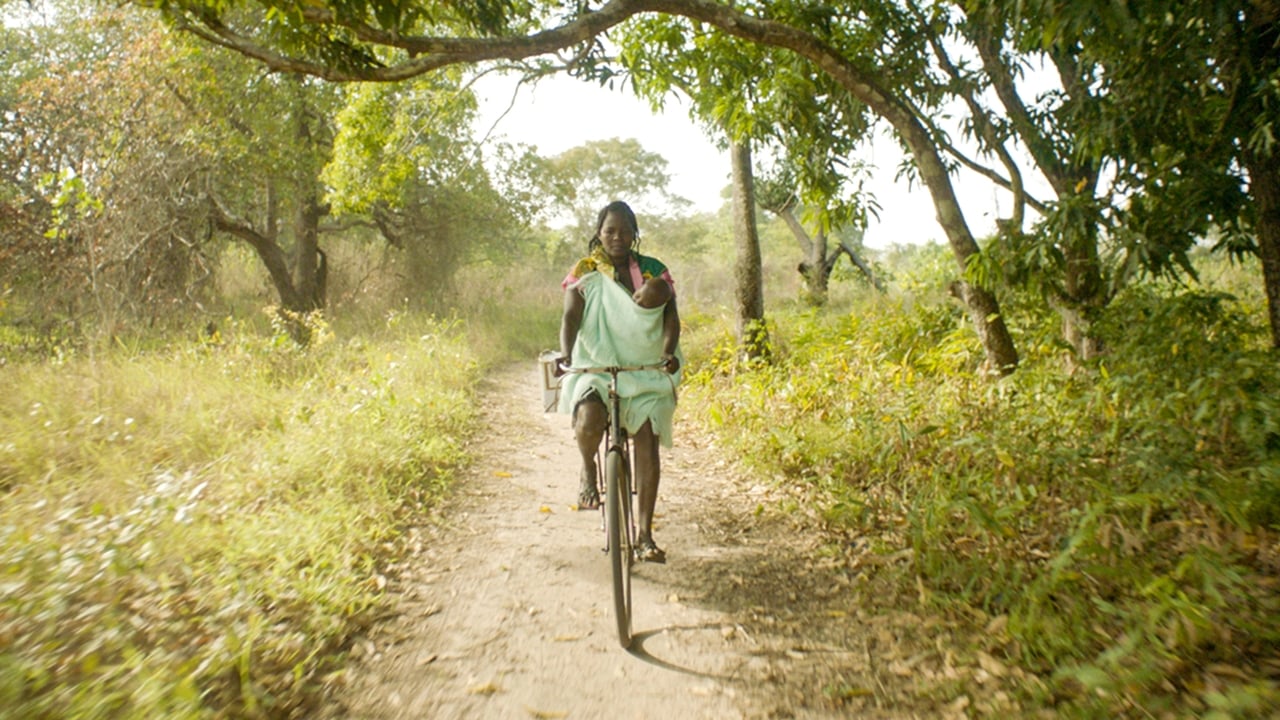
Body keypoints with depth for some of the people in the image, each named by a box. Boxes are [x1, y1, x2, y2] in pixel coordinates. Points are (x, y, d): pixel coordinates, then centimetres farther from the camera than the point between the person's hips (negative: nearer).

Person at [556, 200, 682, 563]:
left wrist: (668, 352, -25)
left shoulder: (653, 271, 7)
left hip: (645, 368, 1)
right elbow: (571, 317, -9)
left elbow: (670, 315, -4)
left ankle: (645, 535, 0)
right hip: (595, 364, -1)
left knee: (647, 444, -10)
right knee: (589, 420, -30)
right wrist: (565, 355, -29)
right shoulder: (584, 272, 4)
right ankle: (588, 471, 5)